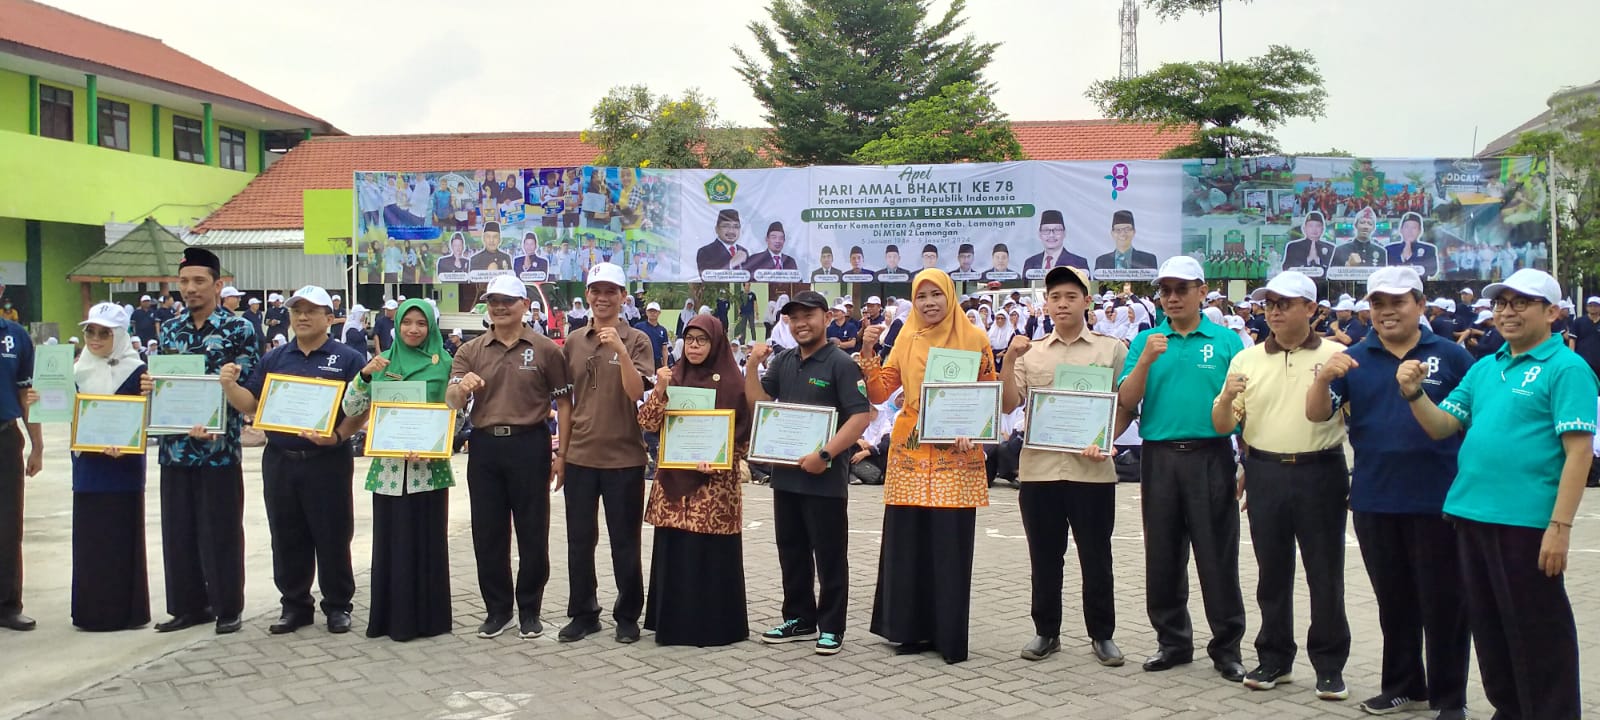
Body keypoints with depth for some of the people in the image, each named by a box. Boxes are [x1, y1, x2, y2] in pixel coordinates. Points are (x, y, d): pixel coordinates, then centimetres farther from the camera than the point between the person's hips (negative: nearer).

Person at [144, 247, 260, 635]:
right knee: (178, 530, 10)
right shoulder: (169, 329, 12)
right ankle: (188, 605, 22)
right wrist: (148, 386, -6)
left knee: (221, 532, 2)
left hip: (220, 447, -5)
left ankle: (227, 608, 13)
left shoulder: (240, 329, -4)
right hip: (175, 446, 5)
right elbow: (157, 380, 18)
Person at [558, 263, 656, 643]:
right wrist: (561, 452, 11)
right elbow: (567, 401, 12)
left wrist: (620, 349, -27)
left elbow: (636, 393, -16)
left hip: (624, 458, -3)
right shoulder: (573, 342, 6)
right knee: (579, 540, 10)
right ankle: (583, 614, 23)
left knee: (625, 543, 6)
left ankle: (627, 616, 18)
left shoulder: (636, 340, -4)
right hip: (579, 457, 4)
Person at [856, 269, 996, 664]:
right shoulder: (906, 340, 9)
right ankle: (912, 629, 17)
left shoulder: (974, 339, 1)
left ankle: (950, 635, 10)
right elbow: (878, 393, 5)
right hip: (910, 454, 3)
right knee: (907, 543, 5)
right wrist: (868, 352, -7)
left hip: (956, 457, -3)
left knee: (950, 546, 0)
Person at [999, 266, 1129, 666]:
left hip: (1092, 470, -2)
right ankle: (1046, 632, 22)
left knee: (1096, 557, 6)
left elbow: (1126, 407, 3)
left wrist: (1106, 442, -13)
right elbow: (1008, 405, 4)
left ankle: (1101, 635, 19)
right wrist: (1009, 360, -8)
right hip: (1038, 468, 2)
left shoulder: (1112, 350, 4)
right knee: (1044, 557, 10)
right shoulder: (1030, 353, 10)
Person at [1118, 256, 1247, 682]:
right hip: (1159, 457, 3)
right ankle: (1173, 641, 23)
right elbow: (1126, 401, 0)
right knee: (1163, 556, 10)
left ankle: (1227, 647, 13)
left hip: (1211, 457, -2)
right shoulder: (1145, 341, 8)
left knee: (1217, 556, 2)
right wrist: (1146, 361, -14)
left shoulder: (1226, 341, 2)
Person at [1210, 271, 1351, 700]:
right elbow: (1222, 427, 6)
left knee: (1325, 574, 5)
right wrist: (1226, 397, -13)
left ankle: (1329, 666, 17)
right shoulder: (1246, 359, 6)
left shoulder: (1336, 356, -1)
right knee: (1272, 572, 12)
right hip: (1265, 474, 3)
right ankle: (1274, 658, 24)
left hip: (1321, 474, -2)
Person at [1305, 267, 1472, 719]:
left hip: (1437, 501, -3)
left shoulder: (1450, 356, -2)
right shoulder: (1354, 359, 5)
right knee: (1393, 601, 16)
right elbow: (1317, 415, -2)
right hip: (1374, 502, 3)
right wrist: (1323, 379, -22)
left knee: (1444, 604, 5)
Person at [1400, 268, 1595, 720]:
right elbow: (1441, 427, 12)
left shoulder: (1566, 369, -7)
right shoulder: (1484, 369, 14)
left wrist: (1560, 527, -19)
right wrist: (1414, 394, -8)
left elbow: (1579, 451, -13)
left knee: (1536, 633, 2)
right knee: (1489, 628, 17)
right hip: (1471, 515, 7)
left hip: (1526, 523, -7)